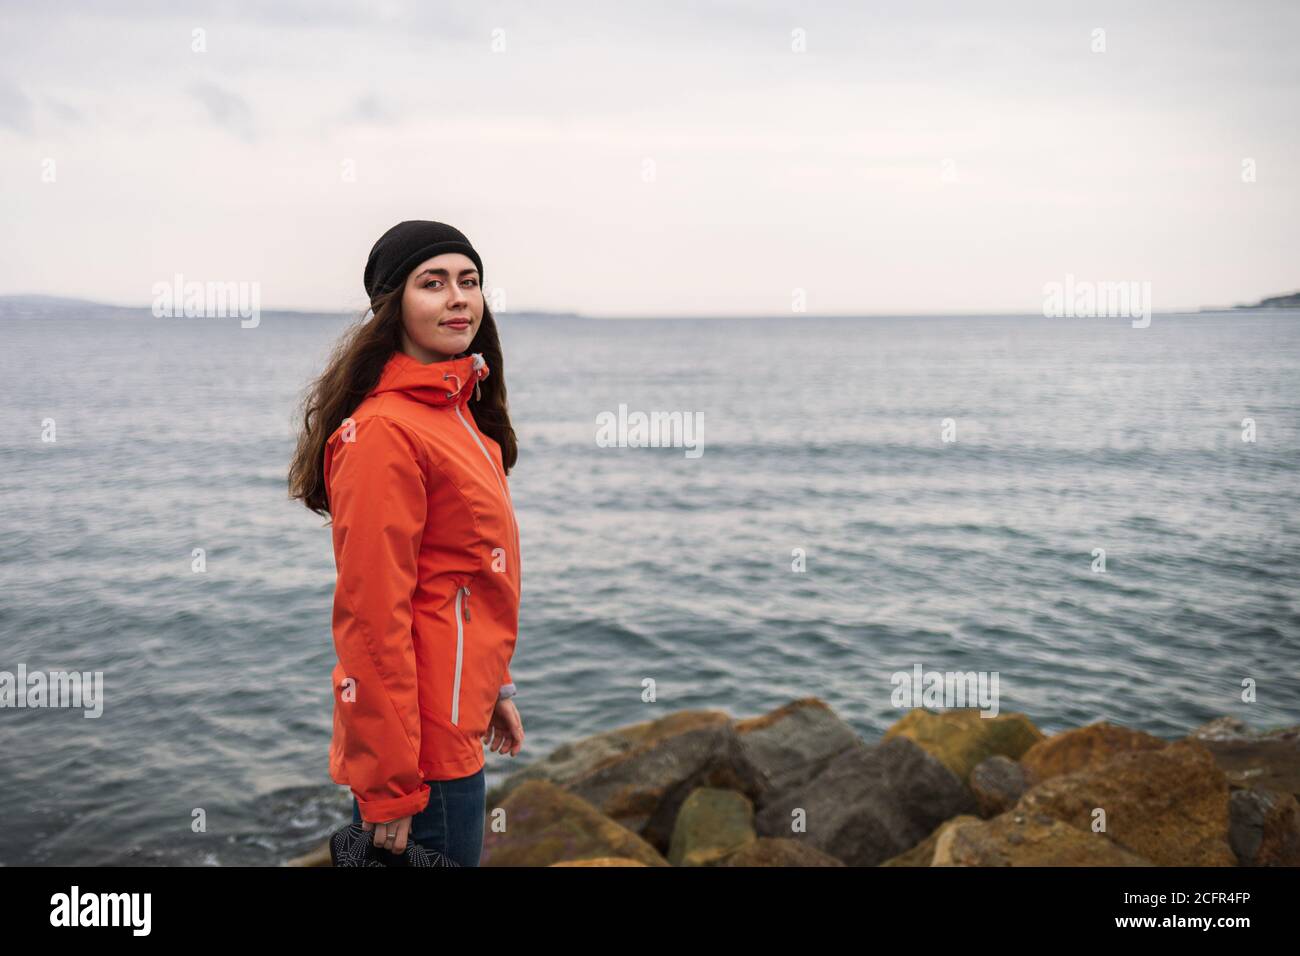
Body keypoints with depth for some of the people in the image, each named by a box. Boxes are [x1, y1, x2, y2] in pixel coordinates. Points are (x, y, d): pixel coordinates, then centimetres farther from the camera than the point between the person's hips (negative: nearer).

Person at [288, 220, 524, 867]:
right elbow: (371, 616, -23)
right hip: (426, 743, -9)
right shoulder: (386, 430, -20)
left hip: (457, 720, 9)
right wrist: (390, 791, -21)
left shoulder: (459, 412, 9)